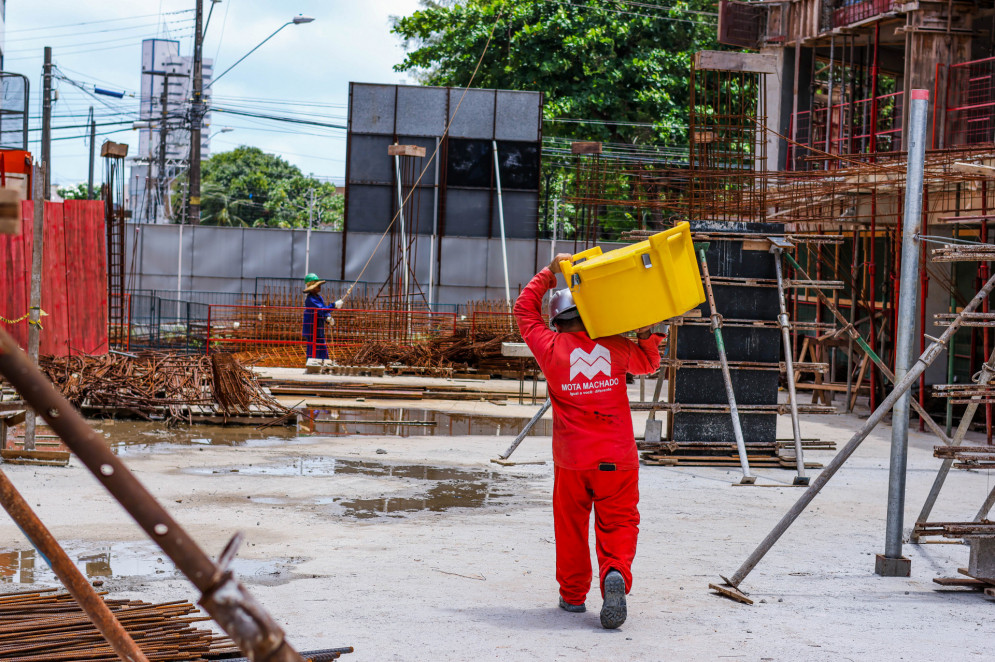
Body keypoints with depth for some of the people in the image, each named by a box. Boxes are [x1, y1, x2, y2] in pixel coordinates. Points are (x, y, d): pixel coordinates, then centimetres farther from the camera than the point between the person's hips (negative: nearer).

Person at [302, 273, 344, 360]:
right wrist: (334, 305, -27)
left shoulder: (319, 297, 13)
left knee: (323, 353, 11)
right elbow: (321, 310, -27)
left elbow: (324, 310, 21)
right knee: (313, 353, -8)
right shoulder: (310, 299, -17)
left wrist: (327, 318, -1)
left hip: (319, 331, 9)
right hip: (311, 331, -9)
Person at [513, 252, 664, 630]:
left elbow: (524, 311, 13)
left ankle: (573, 594, 21)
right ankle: (615, 573, -23)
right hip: (617, 456, 0)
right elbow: (649, 362, 21)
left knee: (571, 525, 14)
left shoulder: (552, 347, -3)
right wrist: (647, 334, 22)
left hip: (572, 459, 0)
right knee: (618, 523, 4)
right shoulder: (616, 347, 2)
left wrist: (549, 274, 15)